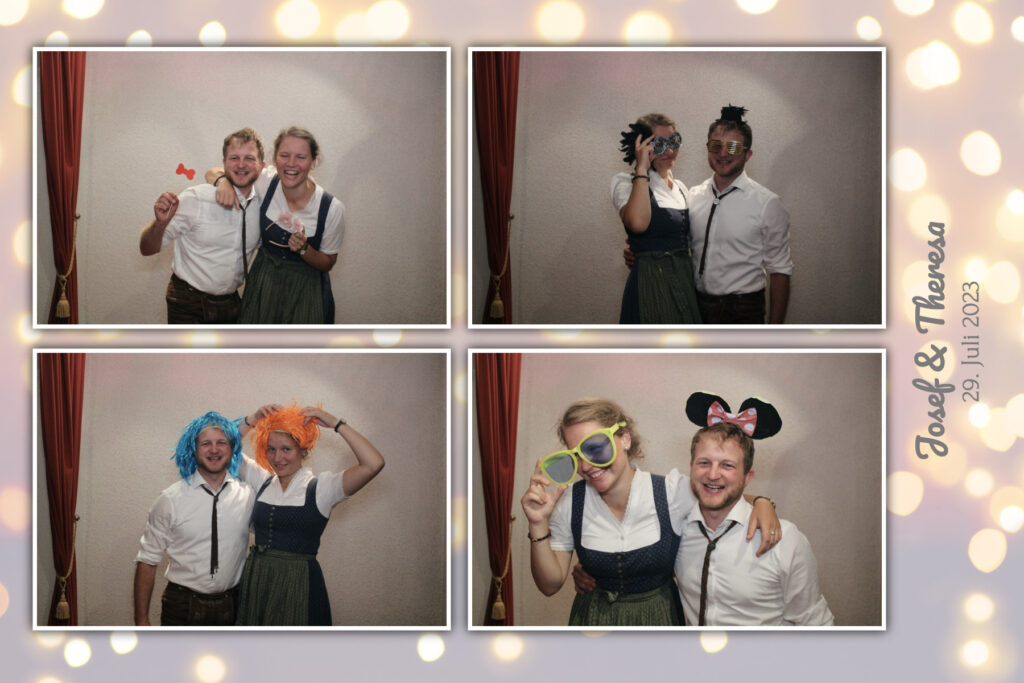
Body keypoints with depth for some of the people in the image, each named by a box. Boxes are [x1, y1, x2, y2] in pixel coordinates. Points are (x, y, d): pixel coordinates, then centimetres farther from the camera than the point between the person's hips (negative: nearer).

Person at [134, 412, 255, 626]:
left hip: (232, 608, 2)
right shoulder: (171, 499, -5)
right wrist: (141, 622, -6)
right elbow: (147, 561, -3)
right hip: (181, 608, -2)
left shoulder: (248, 495, 0)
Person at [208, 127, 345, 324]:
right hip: (263, 284, 2)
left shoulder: (332, 208, -19)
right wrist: (223, 181, -24)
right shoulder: (266, 181, -13)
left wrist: (304, 249, -26)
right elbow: (213, 173, -1)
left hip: (305, 293, -2)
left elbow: (327, 263, -6)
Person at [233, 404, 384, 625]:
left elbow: (374, 464, -20)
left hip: (299, 585, -4)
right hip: (256, 581, 4)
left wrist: (336, 424, -16)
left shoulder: (321, 487, -7)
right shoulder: (262, 481, 7)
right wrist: (252, 420, 1)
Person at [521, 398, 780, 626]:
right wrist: (538, 525, -23)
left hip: (659, 620, -1)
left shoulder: (673, 492, -16)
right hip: (594, 621, 1)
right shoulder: (569, 502, -11)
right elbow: (550, 584, -8)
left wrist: (762, 504, -21)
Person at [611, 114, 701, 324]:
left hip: (685, 283, 7)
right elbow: (637, 223, -29)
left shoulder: (680, 188, 14)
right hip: (651, 287, -7)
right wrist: (642, 170, -21)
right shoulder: (626, 183, -7)